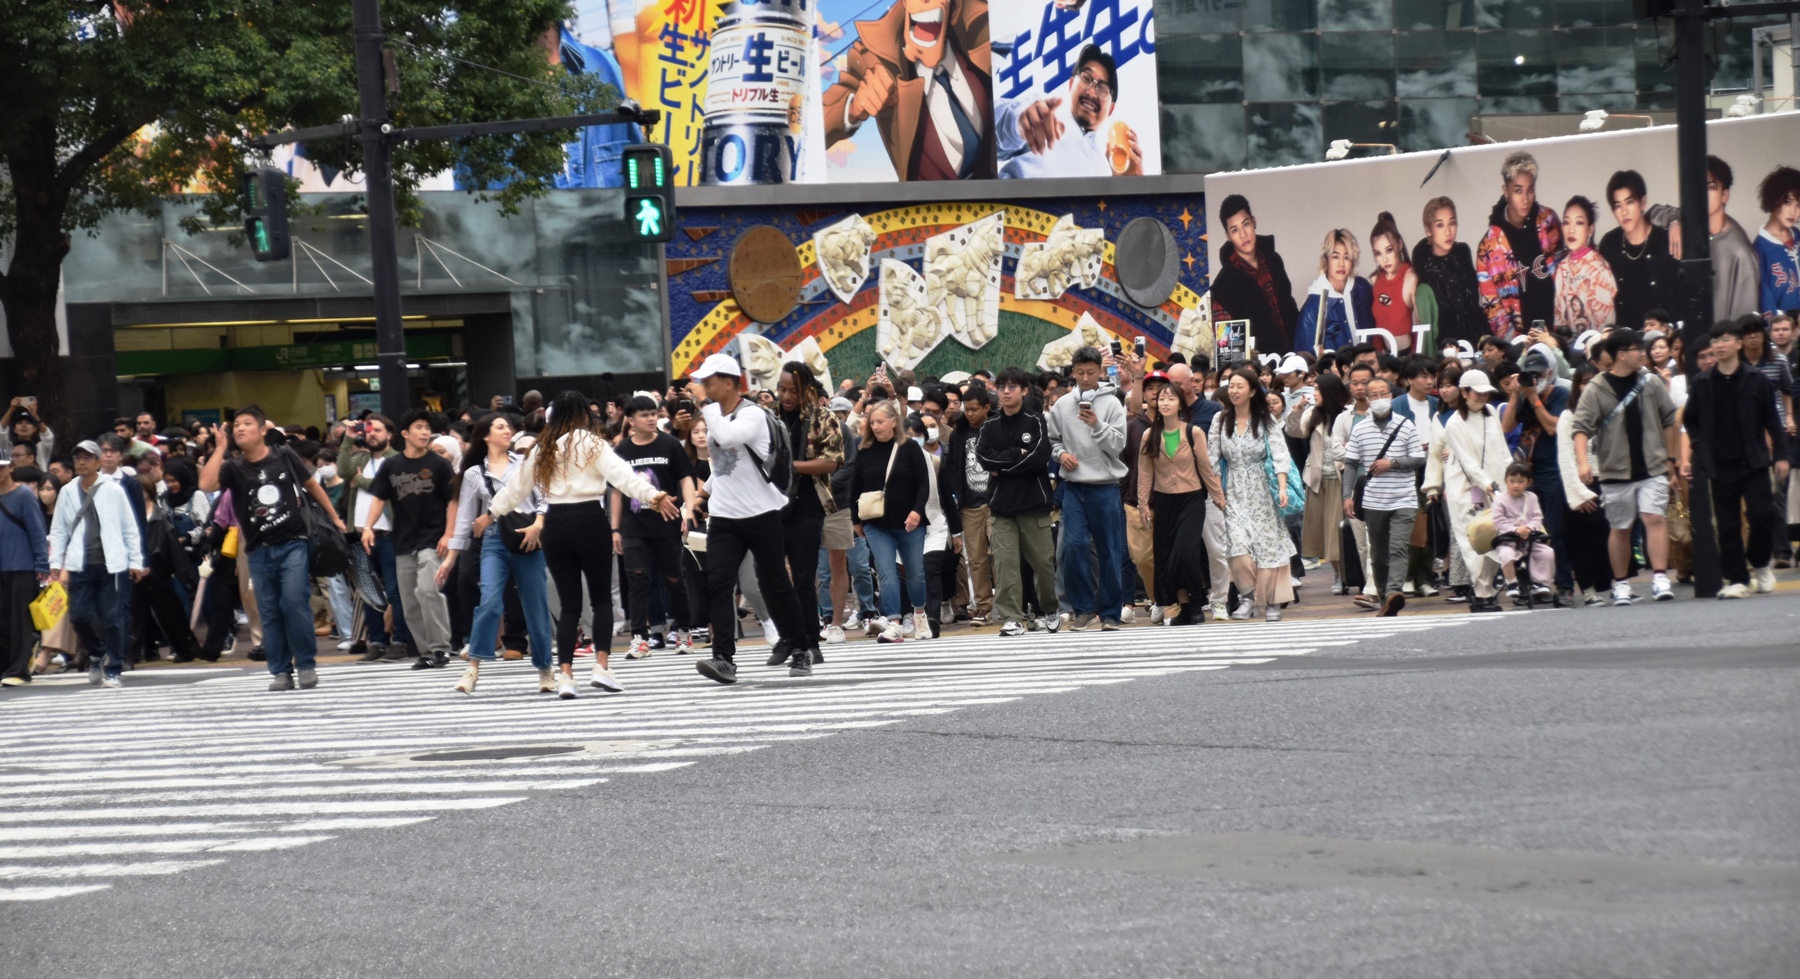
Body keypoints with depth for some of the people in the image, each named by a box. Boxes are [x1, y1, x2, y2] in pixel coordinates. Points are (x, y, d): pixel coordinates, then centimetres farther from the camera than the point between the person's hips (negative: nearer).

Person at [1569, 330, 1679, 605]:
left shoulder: (1651, 382, 4)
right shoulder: (1597, 390, -5)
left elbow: (1669, 420, 13)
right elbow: (1582, 427, -10)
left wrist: (1671, 459, 13)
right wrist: (1583, 460, -25)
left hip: (1653, 469, 1)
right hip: (1616, 472, -1)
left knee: (1654, 518, -14)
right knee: (1620, 529, 9)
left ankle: (1660, 578, -16)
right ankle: (1621, 583, 21)